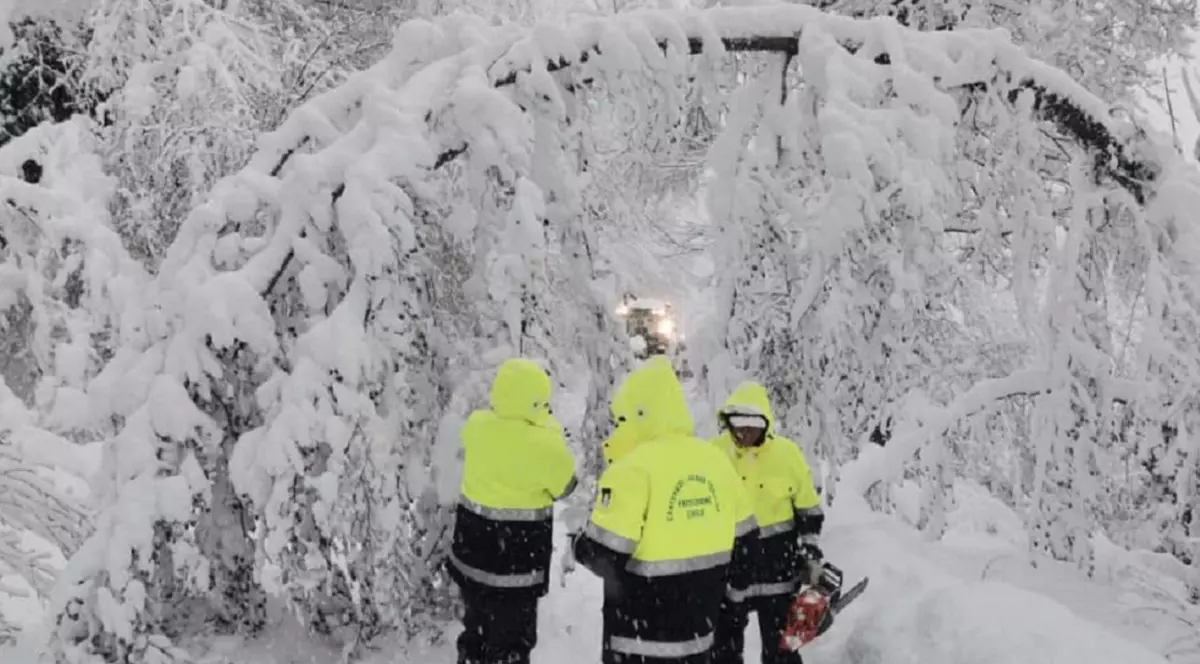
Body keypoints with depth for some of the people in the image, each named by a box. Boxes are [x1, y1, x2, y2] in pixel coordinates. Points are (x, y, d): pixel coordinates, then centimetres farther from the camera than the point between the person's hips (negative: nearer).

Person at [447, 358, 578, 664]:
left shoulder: (476, 425, -6)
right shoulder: (543, 446, -24)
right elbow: (566, 486, -6)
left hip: (470, 556, 6)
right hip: (515, 565, -6)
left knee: (477, 631, 24)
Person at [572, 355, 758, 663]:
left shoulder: (633, 468, -20)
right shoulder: (715, 459, 3)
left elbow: (605, 554, -20)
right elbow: (742, 536, 11)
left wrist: (579, 545, 1)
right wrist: (732, 576, 26)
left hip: (640, 632, -7)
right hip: (698, 624, 7)